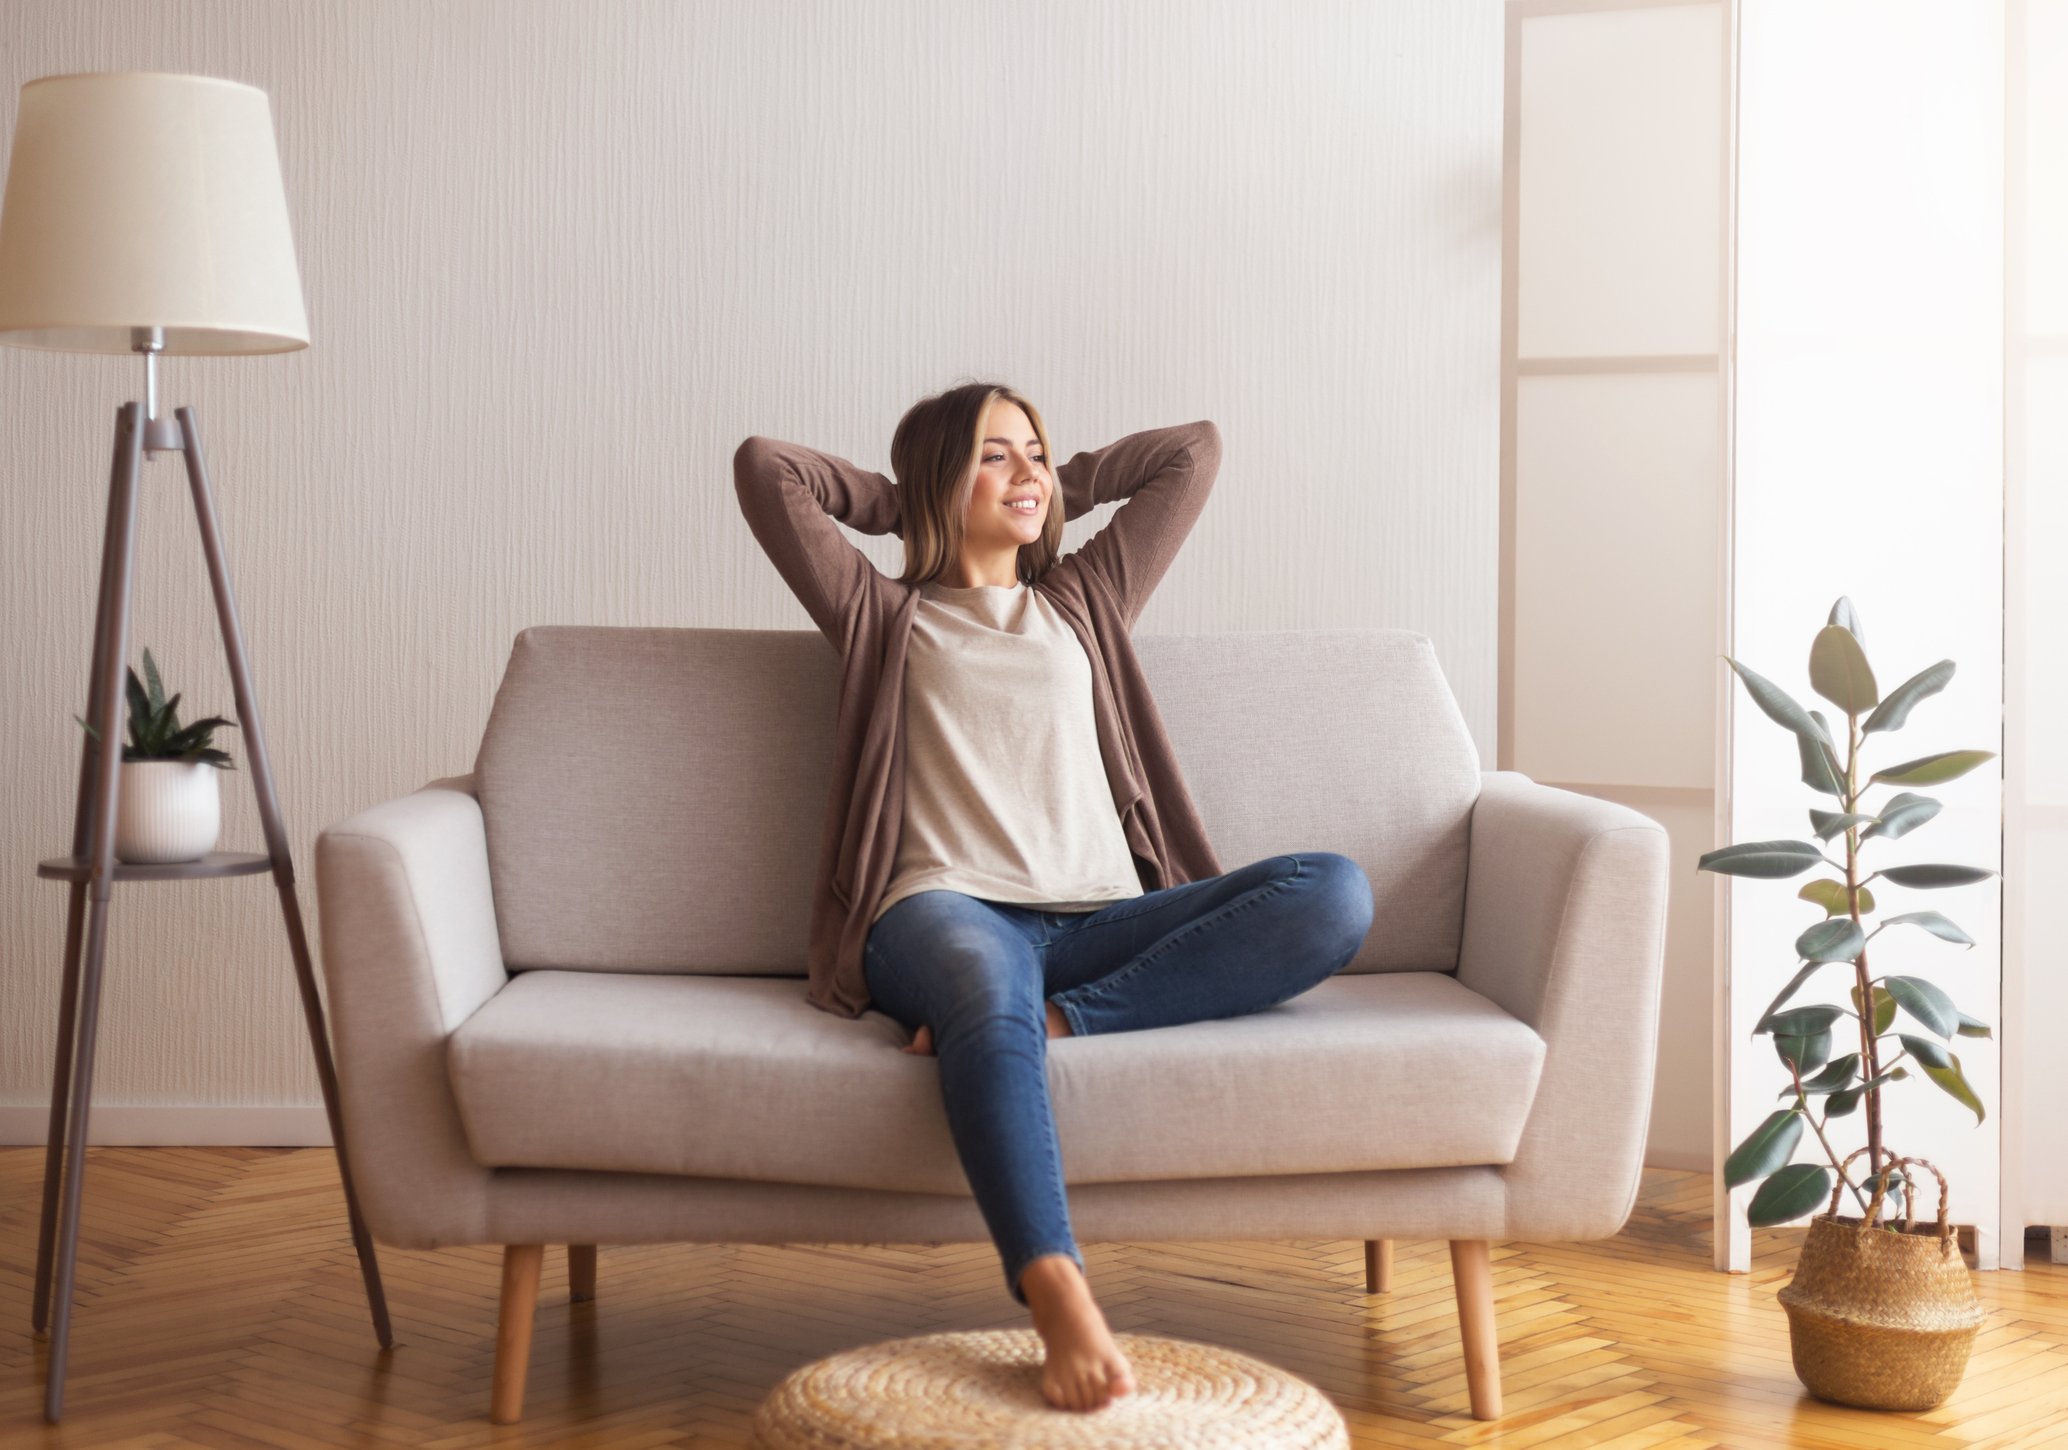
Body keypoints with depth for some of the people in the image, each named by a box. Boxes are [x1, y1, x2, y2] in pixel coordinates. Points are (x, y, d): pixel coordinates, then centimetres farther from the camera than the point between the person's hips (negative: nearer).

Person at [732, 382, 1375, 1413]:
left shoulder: (1084, 604, 32)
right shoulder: (885, 620, 23)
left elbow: (1194, 450, 36)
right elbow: (764, 467, 16)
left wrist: (1057, 488, 36)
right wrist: (893, 503, 28)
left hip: (1098, 920, 4)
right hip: (948, 909, -3)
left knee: (1335, 893, -25)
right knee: (990, 991, -44)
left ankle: (1056, 1020, -35)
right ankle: (1063, 1308, -60)